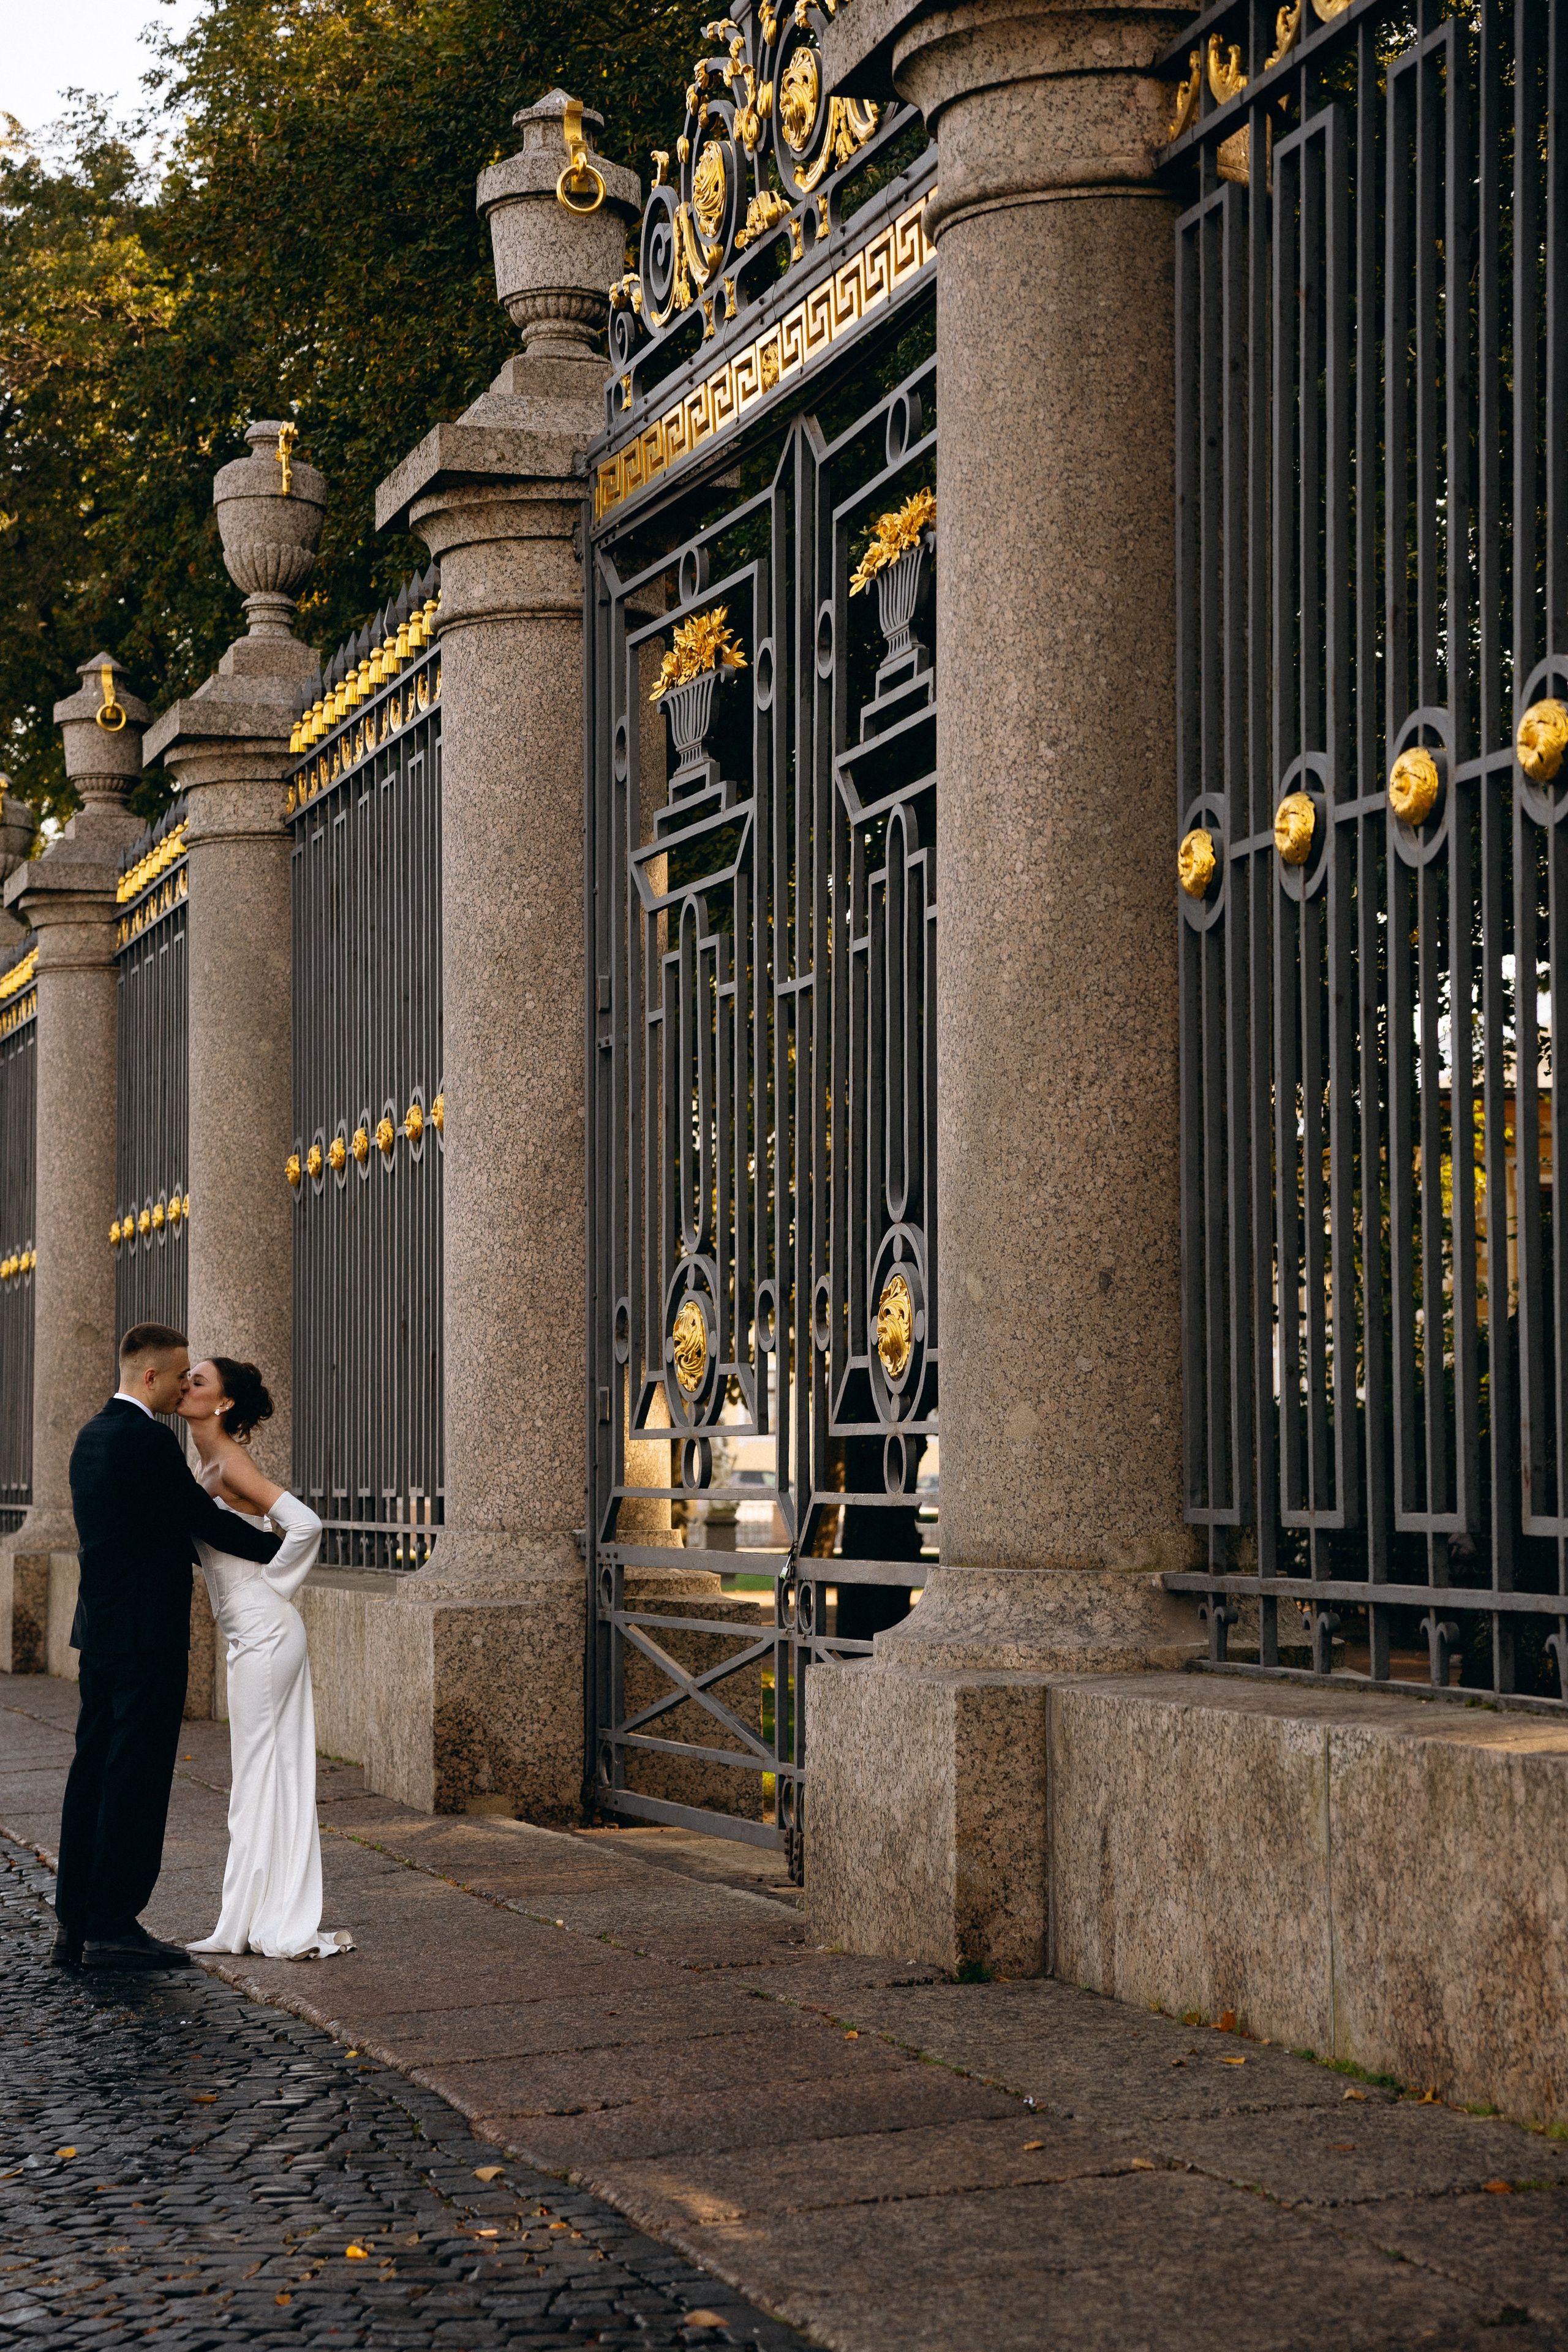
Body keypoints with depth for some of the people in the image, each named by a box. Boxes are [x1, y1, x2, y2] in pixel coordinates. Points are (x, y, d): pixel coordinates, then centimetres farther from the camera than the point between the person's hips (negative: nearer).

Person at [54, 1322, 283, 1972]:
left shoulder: (92, 1435, 14)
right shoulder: (148, 1440, -16)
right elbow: (205, 1520, -11)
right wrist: (280, 1549, 3)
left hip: (99, 1627, 9)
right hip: (146, 1637, -9)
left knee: (93, 1772, 10)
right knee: (136, 1778, -5)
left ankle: (74, 1926, 13)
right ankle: (113, 1928, -3)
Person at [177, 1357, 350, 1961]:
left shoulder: (228, 1463, -14)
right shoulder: (214, 1464, 13)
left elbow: (304, 1523, -25)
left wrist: (270, 1585, -14)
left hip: (263, 1633, -9)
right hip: (257, 1636, 9)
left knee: (261, 1775, -4)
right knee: (274, 1775, 10)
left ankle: (271, 1926, 1)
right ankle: (277, 1925, 14)